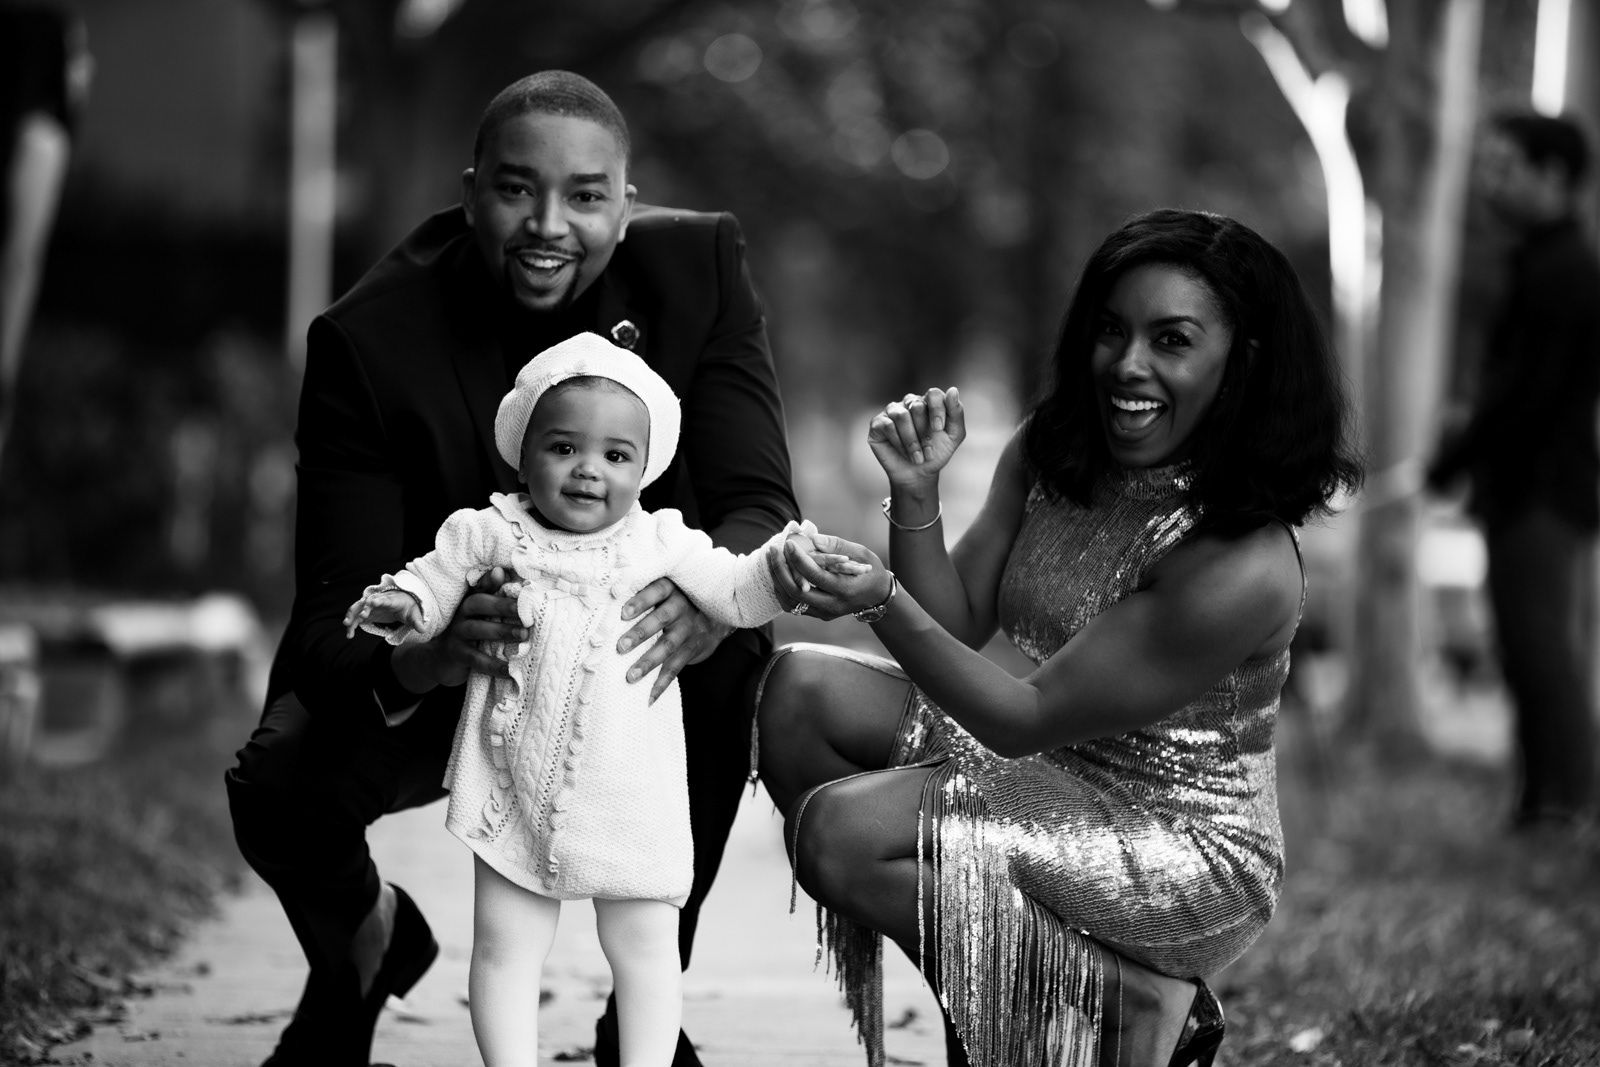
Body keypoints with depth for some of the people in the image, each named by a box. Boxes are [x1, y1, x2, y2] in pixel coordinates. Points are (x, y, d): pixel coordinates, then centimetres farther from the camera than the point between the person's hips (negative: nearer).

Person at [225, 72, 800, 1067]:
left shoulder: (700, 265, -15)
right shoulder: (368, 338, -20)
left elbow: (758, 503, -20)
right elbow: (336, 617, -24)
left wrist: (705, 598, -46)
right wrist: (415, 659, -50)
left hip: (634, 650, 1)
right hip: (433, 679, -1)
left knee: (728, 662, -32)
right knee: (278, 791, -27)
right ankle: (364, 934, 15)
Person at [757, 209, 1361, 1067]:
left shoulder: (1245, 568, -27)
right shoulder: (1048, 453, -4)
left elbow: (1029, 718, -24)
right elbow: (959, 625, -1)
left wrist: (884, 602, -34)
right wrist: (915, 496, -17)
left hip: (1183, 847, -8)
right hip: (1049, 770, 8)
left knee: (839, 829, -21)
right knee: (801, 691, -4)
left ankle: (1136, 997, -6)